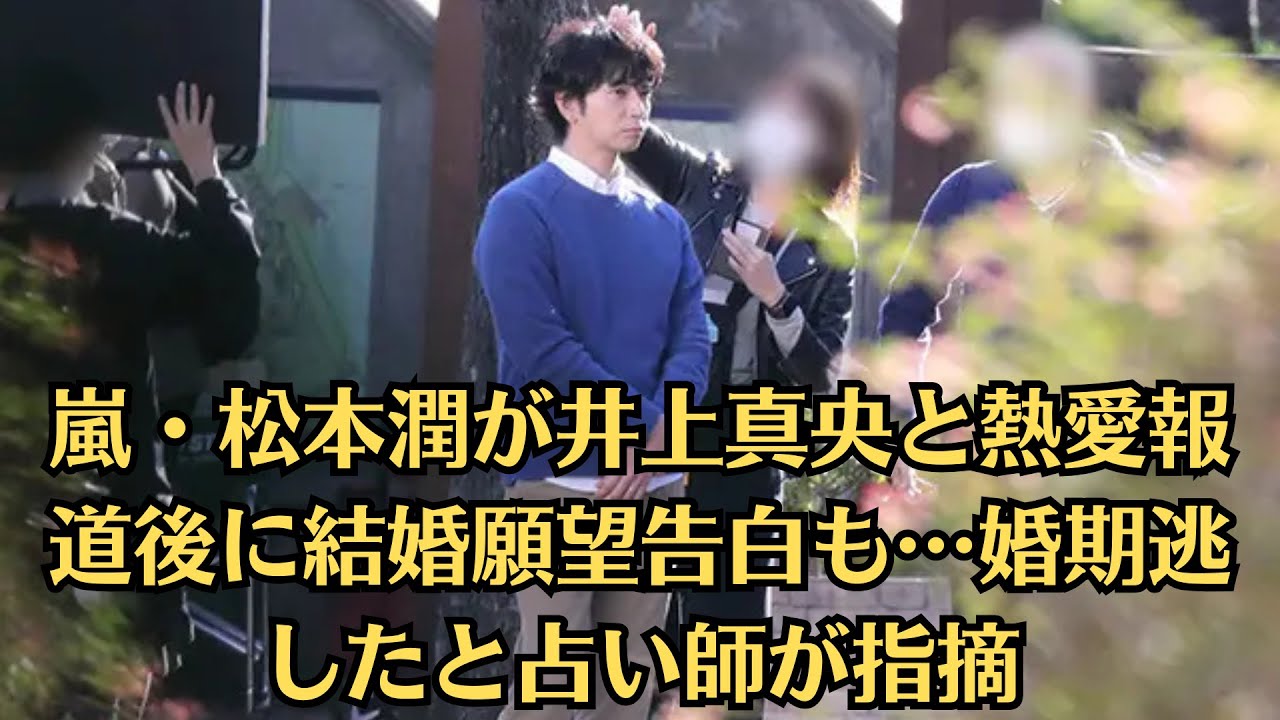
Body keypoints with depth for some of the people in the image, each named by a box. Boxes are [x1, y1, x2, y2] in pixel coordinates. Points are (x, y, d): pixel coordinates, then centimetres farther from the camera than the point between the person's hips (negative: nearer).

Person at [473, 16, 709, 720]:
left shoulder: (663, 222, 13)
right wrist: (637, 429, -11)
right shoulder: (522, 211, -5)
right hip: (563, 479, -6)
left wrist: (657, 441, -14)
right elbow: (541, 346, -14)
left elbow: (692, 335, 4)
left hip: (657, 481, 6)